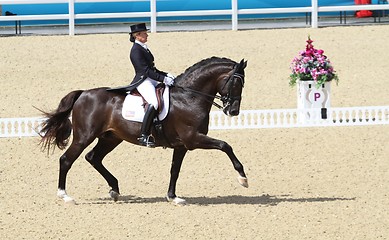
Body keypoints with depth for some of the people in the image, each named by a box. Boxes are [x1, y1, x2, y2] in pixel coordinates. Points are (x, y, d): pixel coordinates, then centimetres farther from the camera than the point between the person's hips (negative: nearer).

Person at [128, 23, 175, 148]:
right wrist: (163, 79, -21)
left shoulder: (144, 48, 19)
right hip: (142, 82, -10)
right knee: (154, 103, -31)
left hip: (151, 80, 10)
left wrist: (166, 75, 9)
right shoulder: (136, 51, -11)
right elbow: (145, 70, -19)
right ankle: (144, 136, -32)